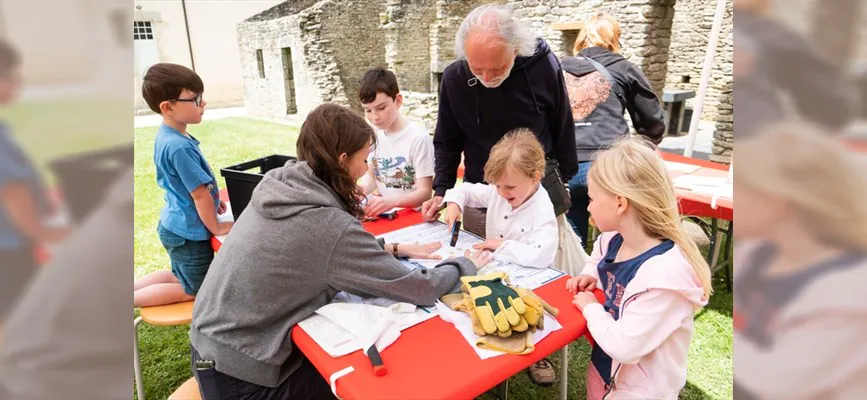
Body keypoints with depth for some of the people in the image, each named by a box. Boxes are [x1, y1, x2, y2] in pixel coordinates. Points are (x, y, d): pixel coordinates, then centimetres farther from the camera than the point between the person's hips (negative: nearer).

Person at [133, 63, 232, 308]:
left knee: (183, 278, 29)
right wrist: (216, 228, -11)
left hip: (176, 226, 9)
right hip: (189, 232, -9)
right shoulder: (180, 146, -28)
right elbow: (200, 194, -22)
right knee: (197, 292, 11)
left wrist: (212, 200, 17)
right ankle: (132, 301, 9)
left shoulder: (166, 136, 2)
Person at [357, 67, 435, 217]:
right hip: (381, 213, 7)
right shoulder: (376, 134, 2)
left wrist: (392, 201, -36)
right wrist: (361, 188, -11)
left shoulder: (418, 137, -17)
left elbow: (425, 193, -17)